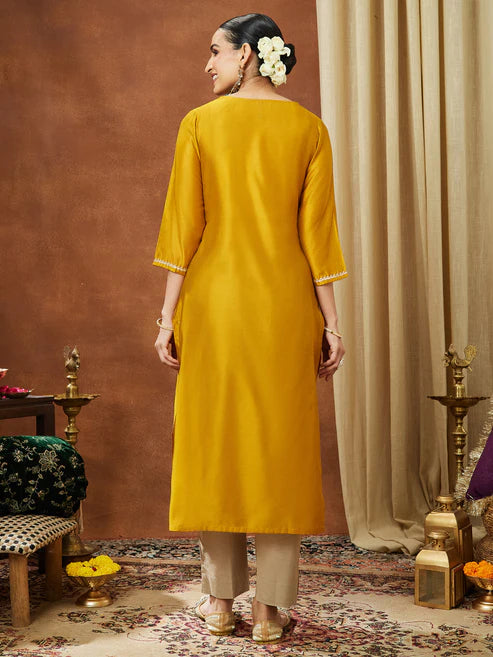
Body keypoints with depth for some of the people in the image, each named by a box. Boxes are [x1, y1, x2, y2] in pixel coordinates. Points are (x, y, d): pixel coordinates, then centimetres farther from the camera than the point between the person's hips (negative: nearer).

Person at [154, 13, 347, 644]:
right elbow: (317, 230, -1)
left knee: (214, 438, 9)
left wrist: (169, 314, 1)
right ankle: (271, 608, 11)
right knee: (280, 440, 6)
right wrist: (330, 322, 2)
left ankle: (220, 599, 18)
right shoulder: (309, 128, 3)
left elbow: (183, 225, -3)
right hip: (285, 303, 1)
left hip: (213, 299, 0)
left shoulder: (200, 123, 1)